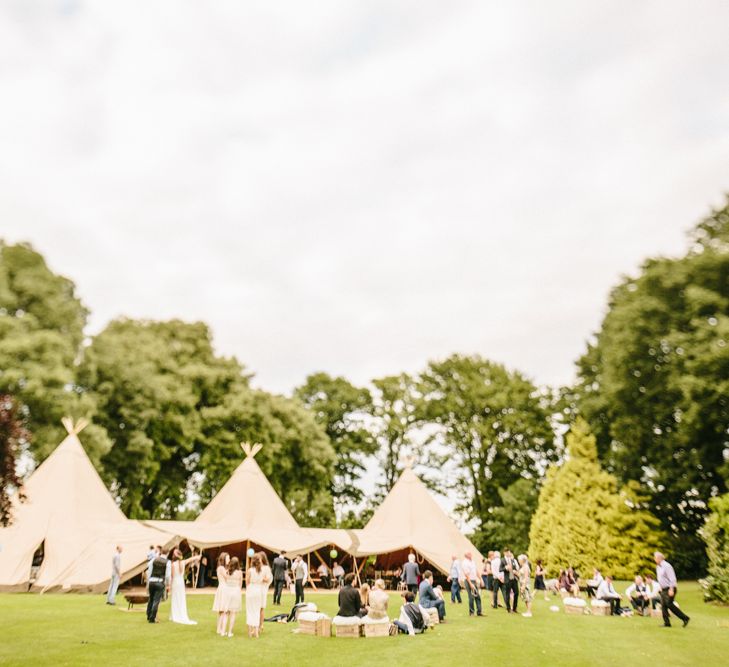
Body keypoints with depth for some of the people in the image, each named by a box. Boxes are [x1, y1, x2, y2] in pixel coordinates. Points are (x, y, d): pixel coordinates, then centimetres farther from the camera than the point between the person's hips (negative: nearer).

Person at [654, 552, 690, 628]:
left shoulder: (666, 566, -17)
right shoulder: (658, 567, 13)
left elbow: (672, 579, -20)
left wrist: (671, 589, -24)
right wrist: (661, 588, 20)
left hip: (669, 589, -9)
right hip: (663, 589, 9)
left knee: (669, 604, -11)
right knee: (663, 605, 3)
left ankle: (685, 618, 1)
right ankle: (667, 623, 6)